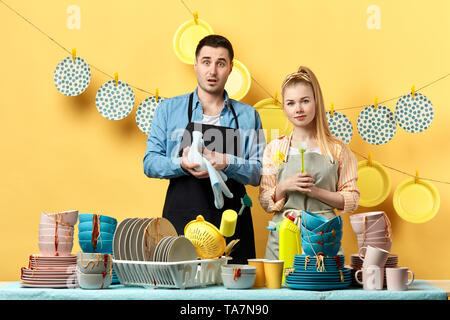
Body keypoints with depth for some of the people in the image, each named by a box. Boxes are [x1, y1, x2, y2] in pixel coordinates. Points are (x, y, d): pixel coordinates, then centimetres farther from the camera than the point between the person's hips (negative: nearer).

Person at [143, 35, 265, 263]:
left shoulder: (248, 116, 11)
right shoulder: (169, 109, 10)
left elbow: (259, 173, 5)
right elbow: (150, 163, 5)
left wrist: (227, 163, -14)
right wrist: (182, 164, -15)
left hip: (230, 223, 1)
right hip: (180, 221, 0)